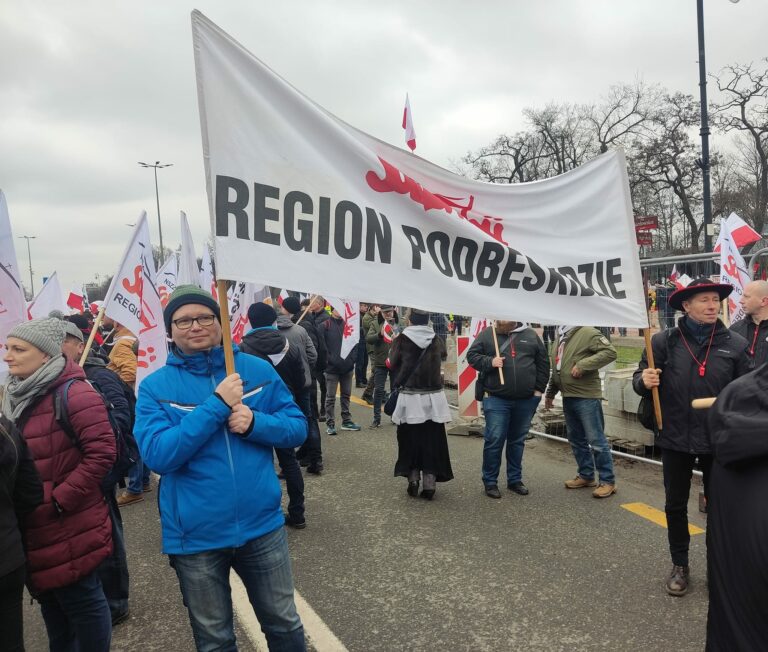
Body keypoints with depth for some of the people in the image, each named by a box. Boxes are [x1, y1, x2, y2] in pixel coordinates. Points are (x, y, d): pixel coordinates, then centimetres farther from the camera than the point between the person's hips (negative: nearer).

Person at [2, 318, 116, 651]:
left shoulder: (73, 393, -19)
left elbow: (101, 452, -23)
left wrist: (60, 501, -21)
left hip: (69, 529, -8)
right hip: (34, 527, 8)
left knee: (81, 600, 6)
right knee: (51, 602, 23)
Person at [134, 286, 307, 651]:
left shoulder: (258, 370, -3)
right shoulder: (155, 386, -7)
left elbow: (298, 427, -1)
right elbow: (157, 455, -19)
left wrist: (255, 422, -20)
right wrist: (217, 405, -25)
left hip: (262, 525, 1)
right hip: (196, 536, -1)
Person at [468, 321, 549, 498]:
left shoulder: (531, 335, 8)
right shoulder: (487, 334, 3)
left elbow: (543, 362, 11)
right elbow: (472, 355, 2)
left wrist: (539, 389, 4)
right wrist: (489, 362, -16)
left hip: (526, 400, 3)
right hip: (496, 399, -2)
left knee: (518, 441, 14)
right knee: (494, 440, -3)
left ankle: (515, 480, 27)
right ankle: (490, 482, 11)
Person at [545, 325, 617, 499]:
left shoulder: (588, 332, -10)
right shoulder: (560, 337, 15)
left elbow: (610, 352, -18)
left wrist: (583, 365, -23)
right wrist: (550, 393, 24)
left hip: (587, 397, -8)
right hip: (568, 397, 8)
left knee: (596, 440, -3)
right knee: (576, 440, 15)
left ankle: (608, 481, 7)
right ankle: (586, 475, 28)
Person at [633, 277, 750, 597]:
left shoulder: (735, 343, -4)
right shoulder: (664, 341, -5)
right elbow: (640, 381, 2)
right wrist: (644, 381, -22)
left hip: (718, 440, 0)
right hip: (676, 438, 0)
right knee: (675, 505, 13)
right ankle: (679, 565, 32)